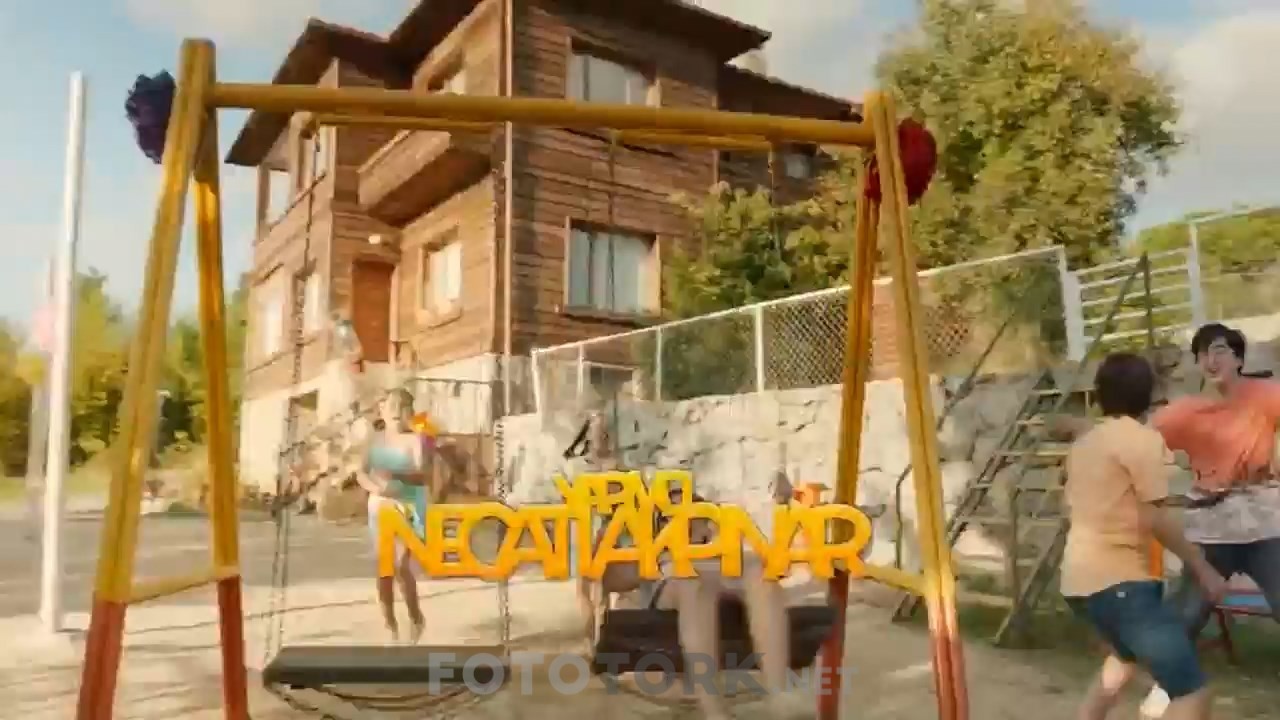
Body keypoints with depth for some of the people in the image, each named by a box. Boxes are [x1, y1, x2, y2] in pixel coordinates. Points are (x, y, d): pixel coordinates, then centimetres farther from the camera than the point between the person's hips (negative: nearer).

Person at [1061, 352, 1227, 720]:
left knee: (1128, 654, 35)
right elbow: (1156, 518, -13)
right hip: (1116, 579, -9)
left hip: (1080, 578, 9)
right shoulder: (1142, 438, -9)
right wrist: (1201, 567, -3)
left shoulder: (1084, 442, 15)